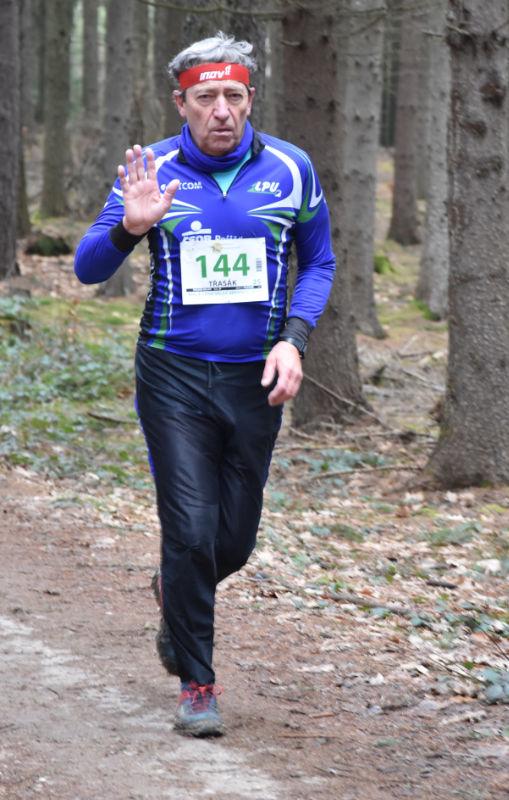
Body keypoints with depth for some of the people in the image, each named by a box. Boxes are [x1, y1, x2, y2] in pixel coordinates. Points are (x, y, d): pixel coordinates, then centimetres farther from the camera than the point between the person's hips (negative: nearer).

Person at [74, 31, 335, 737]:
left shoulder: (289, 169, 0)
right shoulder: (153, 172, -3)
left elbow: (318, 263, 11)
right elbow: (88, 268, -3)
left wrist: (294, 338, -5)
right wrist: (129, 227, -24)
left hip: (256, 379, 2)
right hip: (174, 375, -2)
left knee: (236, 539, 9)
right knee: (191, 531, -10)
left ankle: (176, 596, 44)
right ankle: (197, 684, 4)